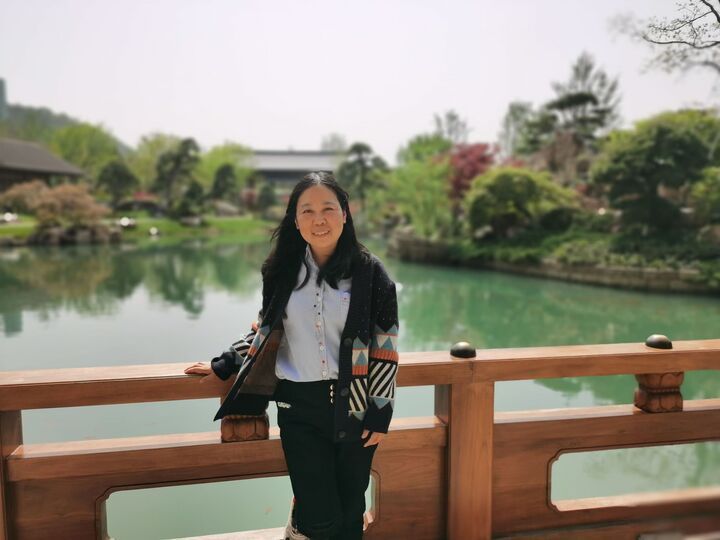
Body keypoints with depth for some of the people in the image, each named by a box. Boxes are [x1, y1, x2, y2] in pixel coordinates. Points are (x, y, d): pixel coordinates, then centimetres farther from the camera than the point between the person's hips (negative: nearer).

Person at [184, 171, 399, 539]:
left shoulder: (369, 272, -6)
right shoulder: (283, 271, 1)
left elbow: (385, 347, -4)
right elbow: (266, 331, 15)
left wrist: (380, 414, -6)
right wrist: (223, 365, 13)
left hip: (354, 407, 0)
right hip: (299, 408, 1)